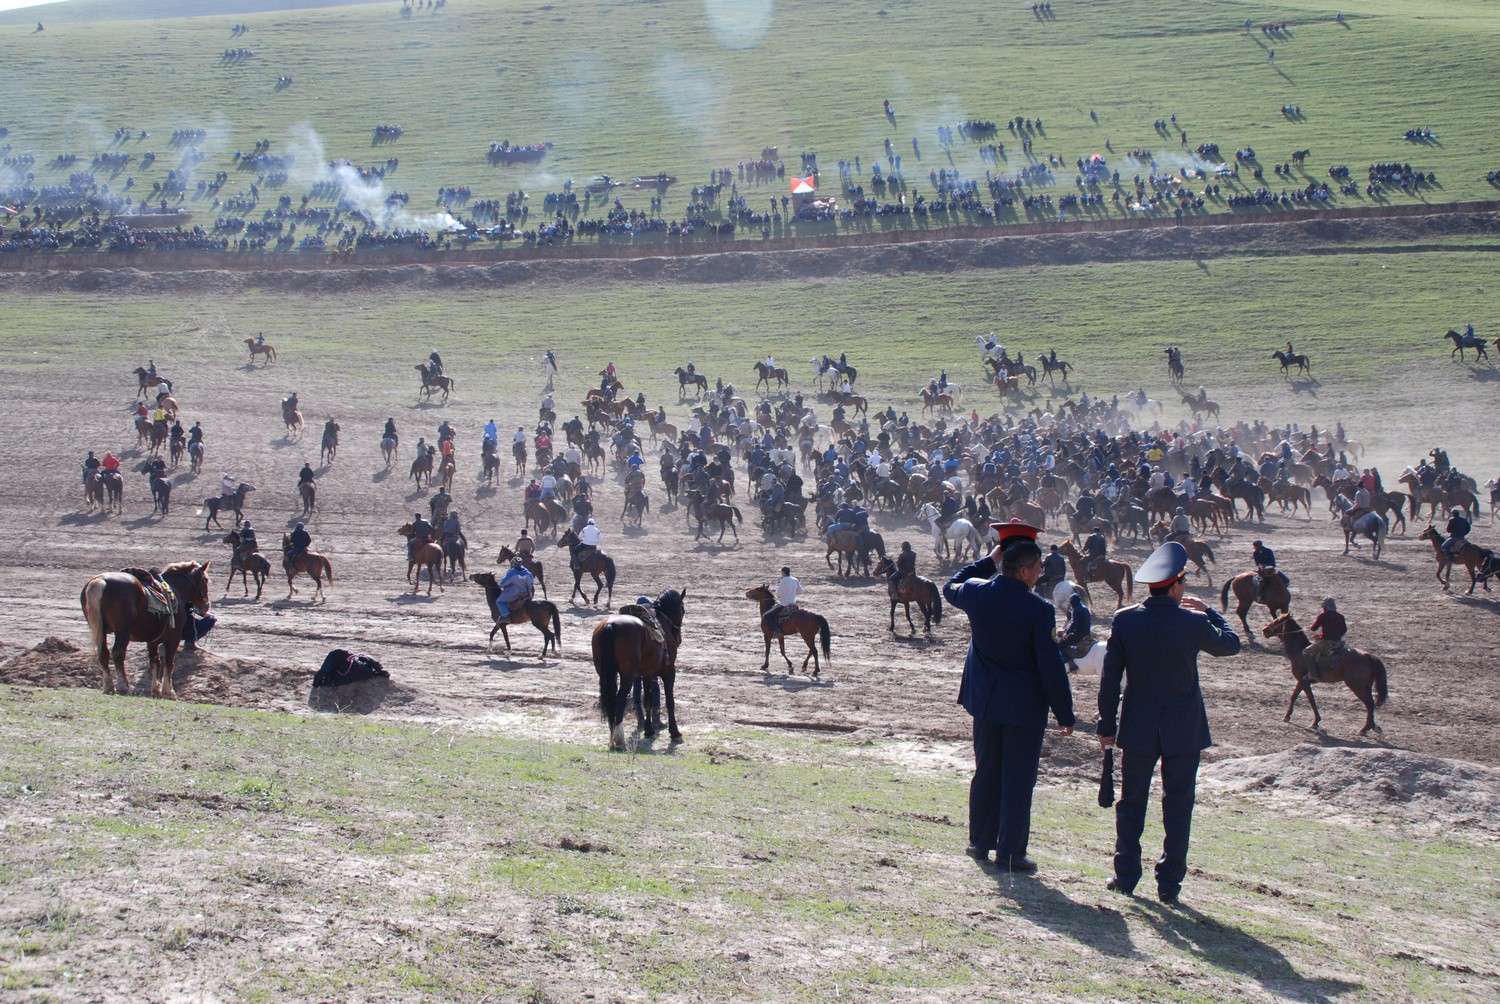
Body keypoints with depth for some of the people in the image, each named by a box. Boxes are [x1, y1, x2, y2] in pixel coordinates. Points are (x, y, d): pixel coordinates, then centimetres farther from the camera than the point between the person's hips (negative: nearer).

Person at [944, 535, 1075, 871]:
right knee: (1018, 779, 3)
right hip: (1025, 705, -5)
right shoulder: (1039, 610, -19)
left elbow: (951, 586, 20)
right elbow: (1051, 667, -16)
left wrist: (989, 561, 20)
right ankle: (1010, 852, 5)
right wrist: (1064, 714, -7)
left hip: (985, 699, 5)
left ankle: (980, 842, 26)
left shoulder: (977, 593, -7)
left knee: (986, 772, 17)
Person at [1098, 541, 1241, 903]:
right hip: (1183, 730, -2)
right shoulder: (1193, 623, -13)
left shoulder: (1125, 620, -8)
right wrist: (1210, 611, 20)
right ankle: (1169, 883, 8)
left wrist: (1106, 726, 5)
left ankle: (1126, 876, 17)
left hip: (1138, 728, 2)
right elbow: (1231, 643, 7)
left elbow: (1109, 679, -4)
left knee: (1131, 802, 14)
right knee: (1177, 805, 7)